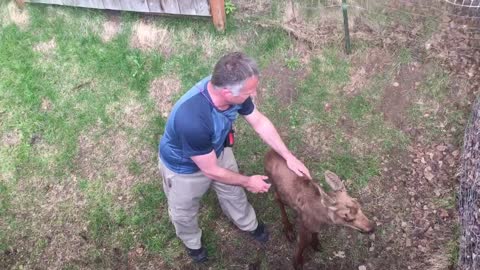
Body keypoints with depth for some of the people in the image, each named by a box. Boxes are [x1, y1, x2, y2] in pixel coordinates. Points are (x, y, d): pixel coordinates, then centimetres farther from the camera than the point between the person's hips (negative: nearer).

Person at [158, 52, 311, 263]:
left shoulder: (232, 90, -28)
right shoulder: (193, 120, -47)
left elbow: (260, 122, -8)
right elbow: (211, 170, -30)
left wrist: (288, 156, -6)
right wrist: (248, 182, -14)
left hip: (217, 151, 5)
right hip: (183, 166, -5)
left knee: (233, 193, 28)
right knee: (184, 212, 24)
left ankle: (249, 225, 59)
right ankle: (192, 243, 57)